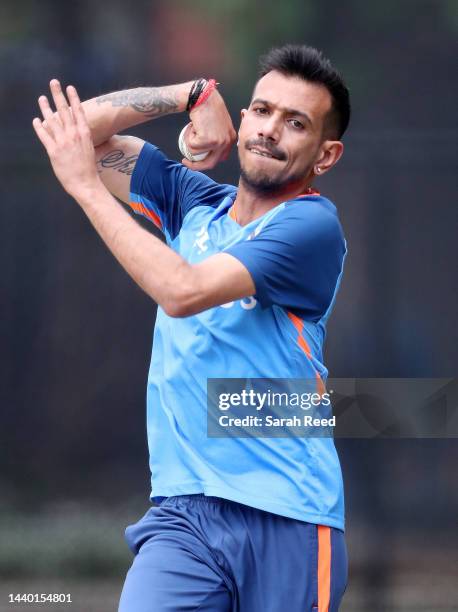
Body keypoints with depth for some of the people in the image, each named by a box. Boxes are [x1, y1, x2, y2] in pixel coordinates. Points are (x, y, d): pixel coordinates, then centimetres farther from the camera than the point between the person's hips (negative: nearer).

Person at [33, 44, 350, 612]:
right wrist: (194, 93, 6)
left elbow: (184, 290, -17)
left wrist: (85, 185, -11)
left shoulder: (311, 224, -6)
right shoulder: (197, 201, 14)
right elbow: (75, 132, 15)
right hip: (182, 510, 4)